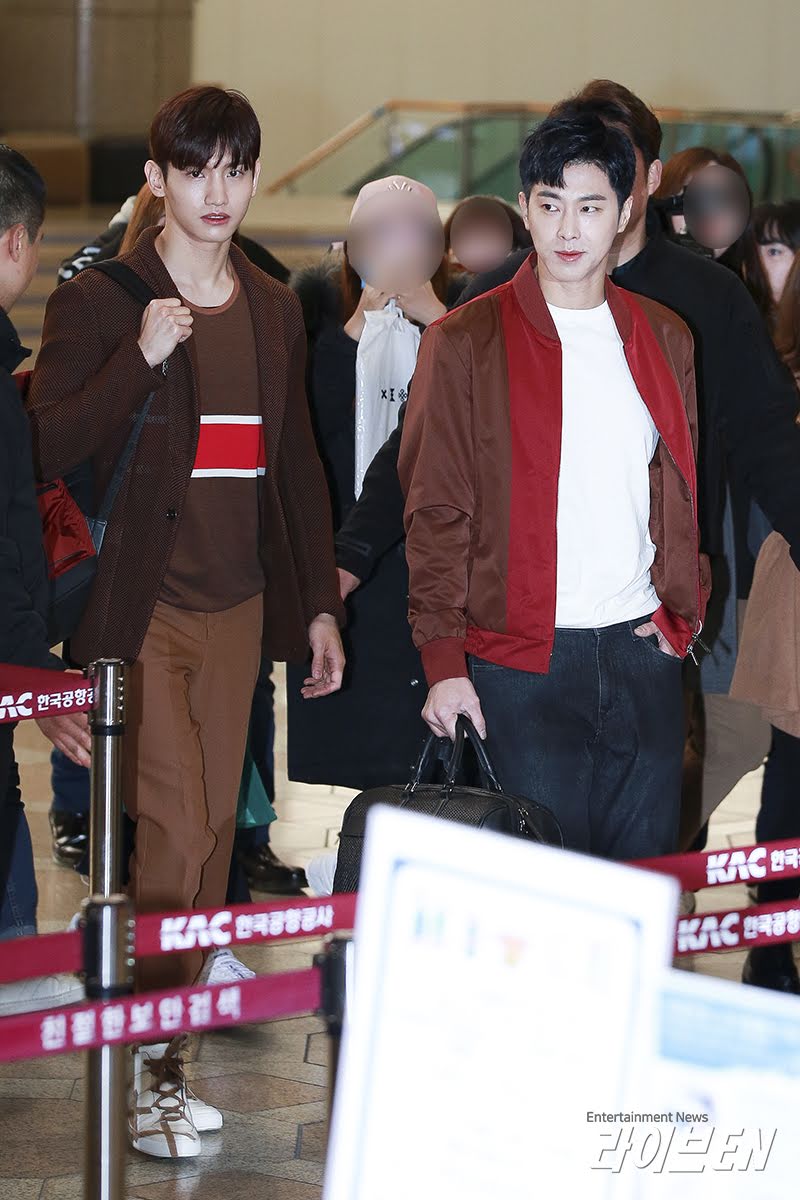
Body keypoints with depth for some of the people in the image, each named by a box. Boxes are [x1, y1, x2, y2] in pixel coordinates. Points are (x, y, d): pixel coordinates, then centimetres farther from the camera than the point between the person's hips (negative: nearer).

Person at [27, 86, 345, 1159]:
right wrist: (142, 357, -21)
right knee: (174, 831, -11)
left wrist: (320, 603, 16)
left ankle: (172, 1040, 15)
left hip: (237, 607, 6)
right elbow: (47, 454, -11)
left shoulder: (274, 311, 13)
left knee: (213, 829, 6)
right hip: (139, 607, -5)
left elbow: (297, 464, 18)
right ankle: (143, 1065, 0)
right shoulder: (98, 302, -4)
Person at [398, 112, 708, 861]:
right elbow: (436, 512, -3)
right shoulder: (466, 342, -1)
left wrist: (683, 610, 5)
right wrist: (444, 661, -9)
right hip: (523, 660, -4)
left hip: (643, 652, 4)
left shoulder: (663, 341, 12)